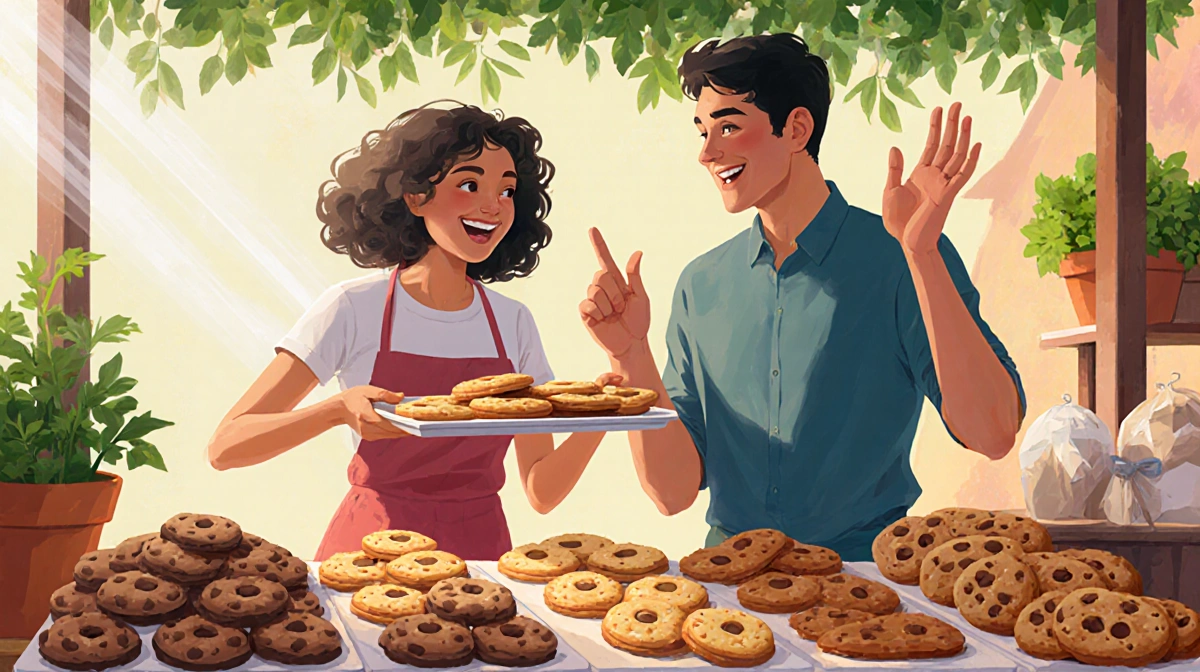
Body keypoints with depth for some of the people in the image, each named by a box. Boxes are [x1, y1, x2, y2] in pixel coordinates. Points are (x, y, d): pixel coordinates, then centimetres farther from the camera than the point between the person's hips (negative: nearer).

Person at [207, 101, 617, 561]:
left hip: (480, 555, 3)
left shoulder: (513, 324, 9)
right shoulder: (354, 309, -2)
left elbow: (542, 492, 9)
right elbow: (224, 448, -6)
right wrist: (340, 410, -21)